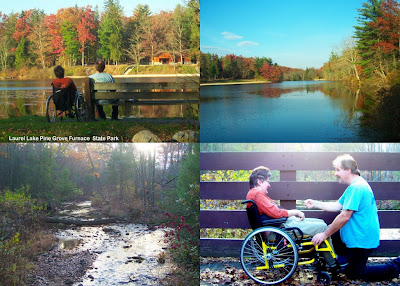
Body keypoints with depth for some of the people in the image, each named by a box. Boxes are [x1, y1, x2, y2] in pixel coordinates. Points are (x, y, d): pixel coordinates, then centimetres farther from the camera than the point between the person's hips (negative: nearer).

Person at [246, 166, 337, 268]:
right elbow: (276, 213, -22)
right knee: (323, 227, -10)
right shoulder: (256, 194, -17)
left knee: (321, 222, 11)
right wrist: (296, 212, -9)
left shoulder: (257, 194, 18)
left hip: (284, 221, 12)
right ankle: (332, 263, 3)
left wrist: (294, 212, 9)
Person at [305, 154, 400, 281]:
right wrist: (316, 204, 7)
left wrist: (324, 234, -23)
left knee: (353, 273, 2)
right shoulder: (355, 185, 11)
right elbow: (338, 205, 14)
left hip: (361, 241, -10)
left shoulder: (356, 187, -24)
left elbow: (345, 216, -27)